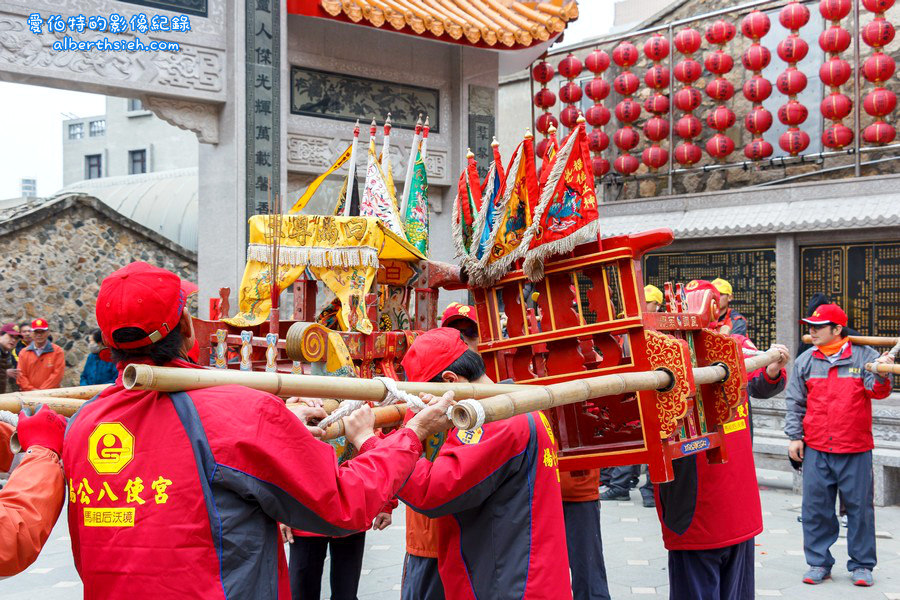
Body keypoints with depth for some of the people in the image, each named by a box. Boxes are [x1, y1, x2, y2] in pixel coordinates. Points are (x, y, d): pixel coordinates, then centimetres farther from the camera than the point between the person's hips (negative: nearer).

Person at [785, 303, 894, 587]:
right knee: (816, 507, 5)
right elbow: (796, 402, 10)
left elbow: (877, 392, -7)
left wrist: (881, 375, -27)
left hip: (856, 449, -2)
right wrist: (794, 436, 4)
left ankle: (861, 564, 18)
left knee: (859, 507, 4)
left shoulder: (864, 356, 1)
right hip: (816, 449, 2)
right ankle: (819, 562, 18)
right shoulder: (805, 361, 7)